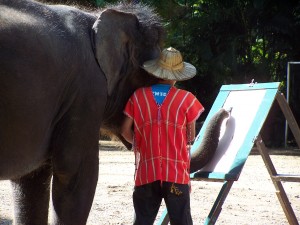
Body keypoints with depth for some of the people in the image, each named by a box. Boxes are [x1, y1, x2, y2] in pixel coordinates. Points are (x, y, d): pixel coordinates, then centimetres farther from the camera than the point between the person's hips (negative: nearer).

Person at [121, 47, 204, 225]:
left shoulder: (138, 96, 2)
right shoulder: (186, 99, -4)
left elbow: (126, 131, 5)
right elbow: (191, 137, 3)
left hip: (146, 172, 2)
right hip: (177, 173, -2)